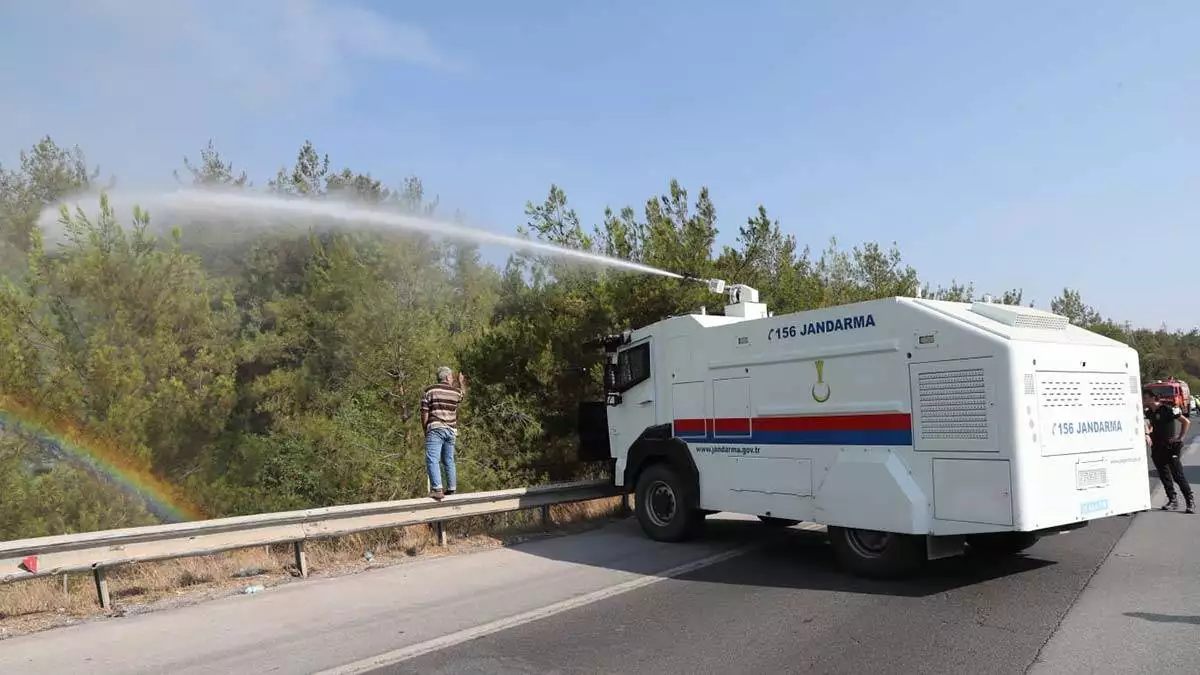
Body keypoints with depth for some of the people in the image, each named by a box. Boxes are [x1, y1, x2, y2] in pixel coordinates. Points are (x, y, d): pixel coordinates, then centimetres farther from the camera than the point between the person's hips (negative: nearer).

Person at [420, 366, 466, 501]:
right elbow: (463, 393, 36)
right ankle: (451, 489, 19)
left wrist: (425, 431, 10)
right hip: (451, 430, 4)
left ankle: (437, 489, -24)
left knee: (432, 460, -11)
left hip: (436, 429, -4)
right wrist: (461, 382, 55)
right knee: (449, 460, 16)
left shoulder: (428, 391, 1)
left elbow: (424, 414, -2)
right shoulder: (455, 392, 10)